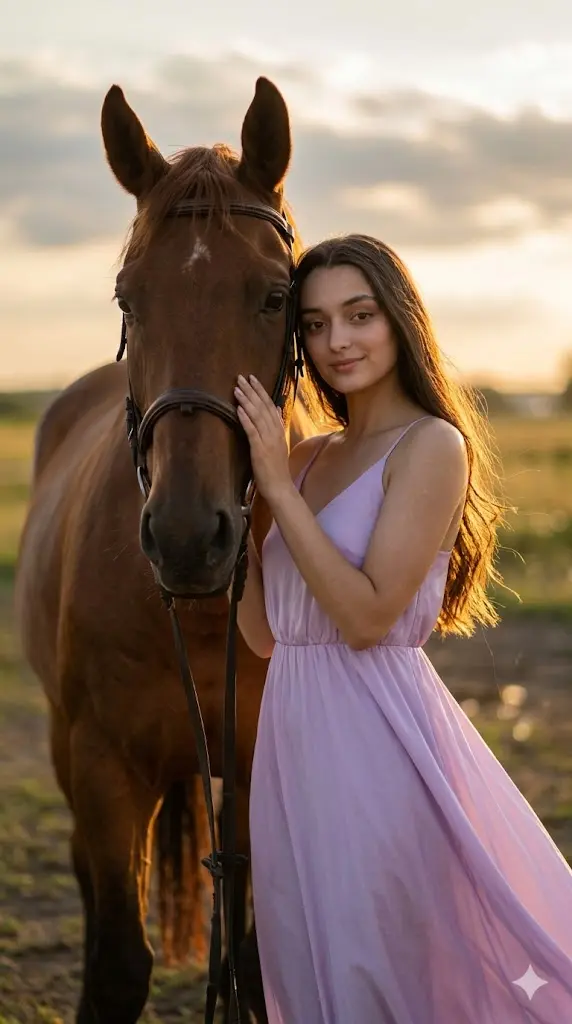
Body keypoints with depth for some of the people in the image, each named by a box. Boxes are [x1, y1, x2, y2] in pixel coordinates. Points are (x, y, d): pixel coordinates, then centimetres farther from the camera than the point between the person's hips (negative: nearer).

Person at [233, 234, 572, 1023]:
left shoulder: (433, 446, -10)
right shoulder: (309, 457, 11)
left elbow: (367, 616, -18)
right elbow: (265, 632, 10)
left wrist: (280, 489, -16)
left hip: (378, 740, -8)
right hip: (295, 738, 8)